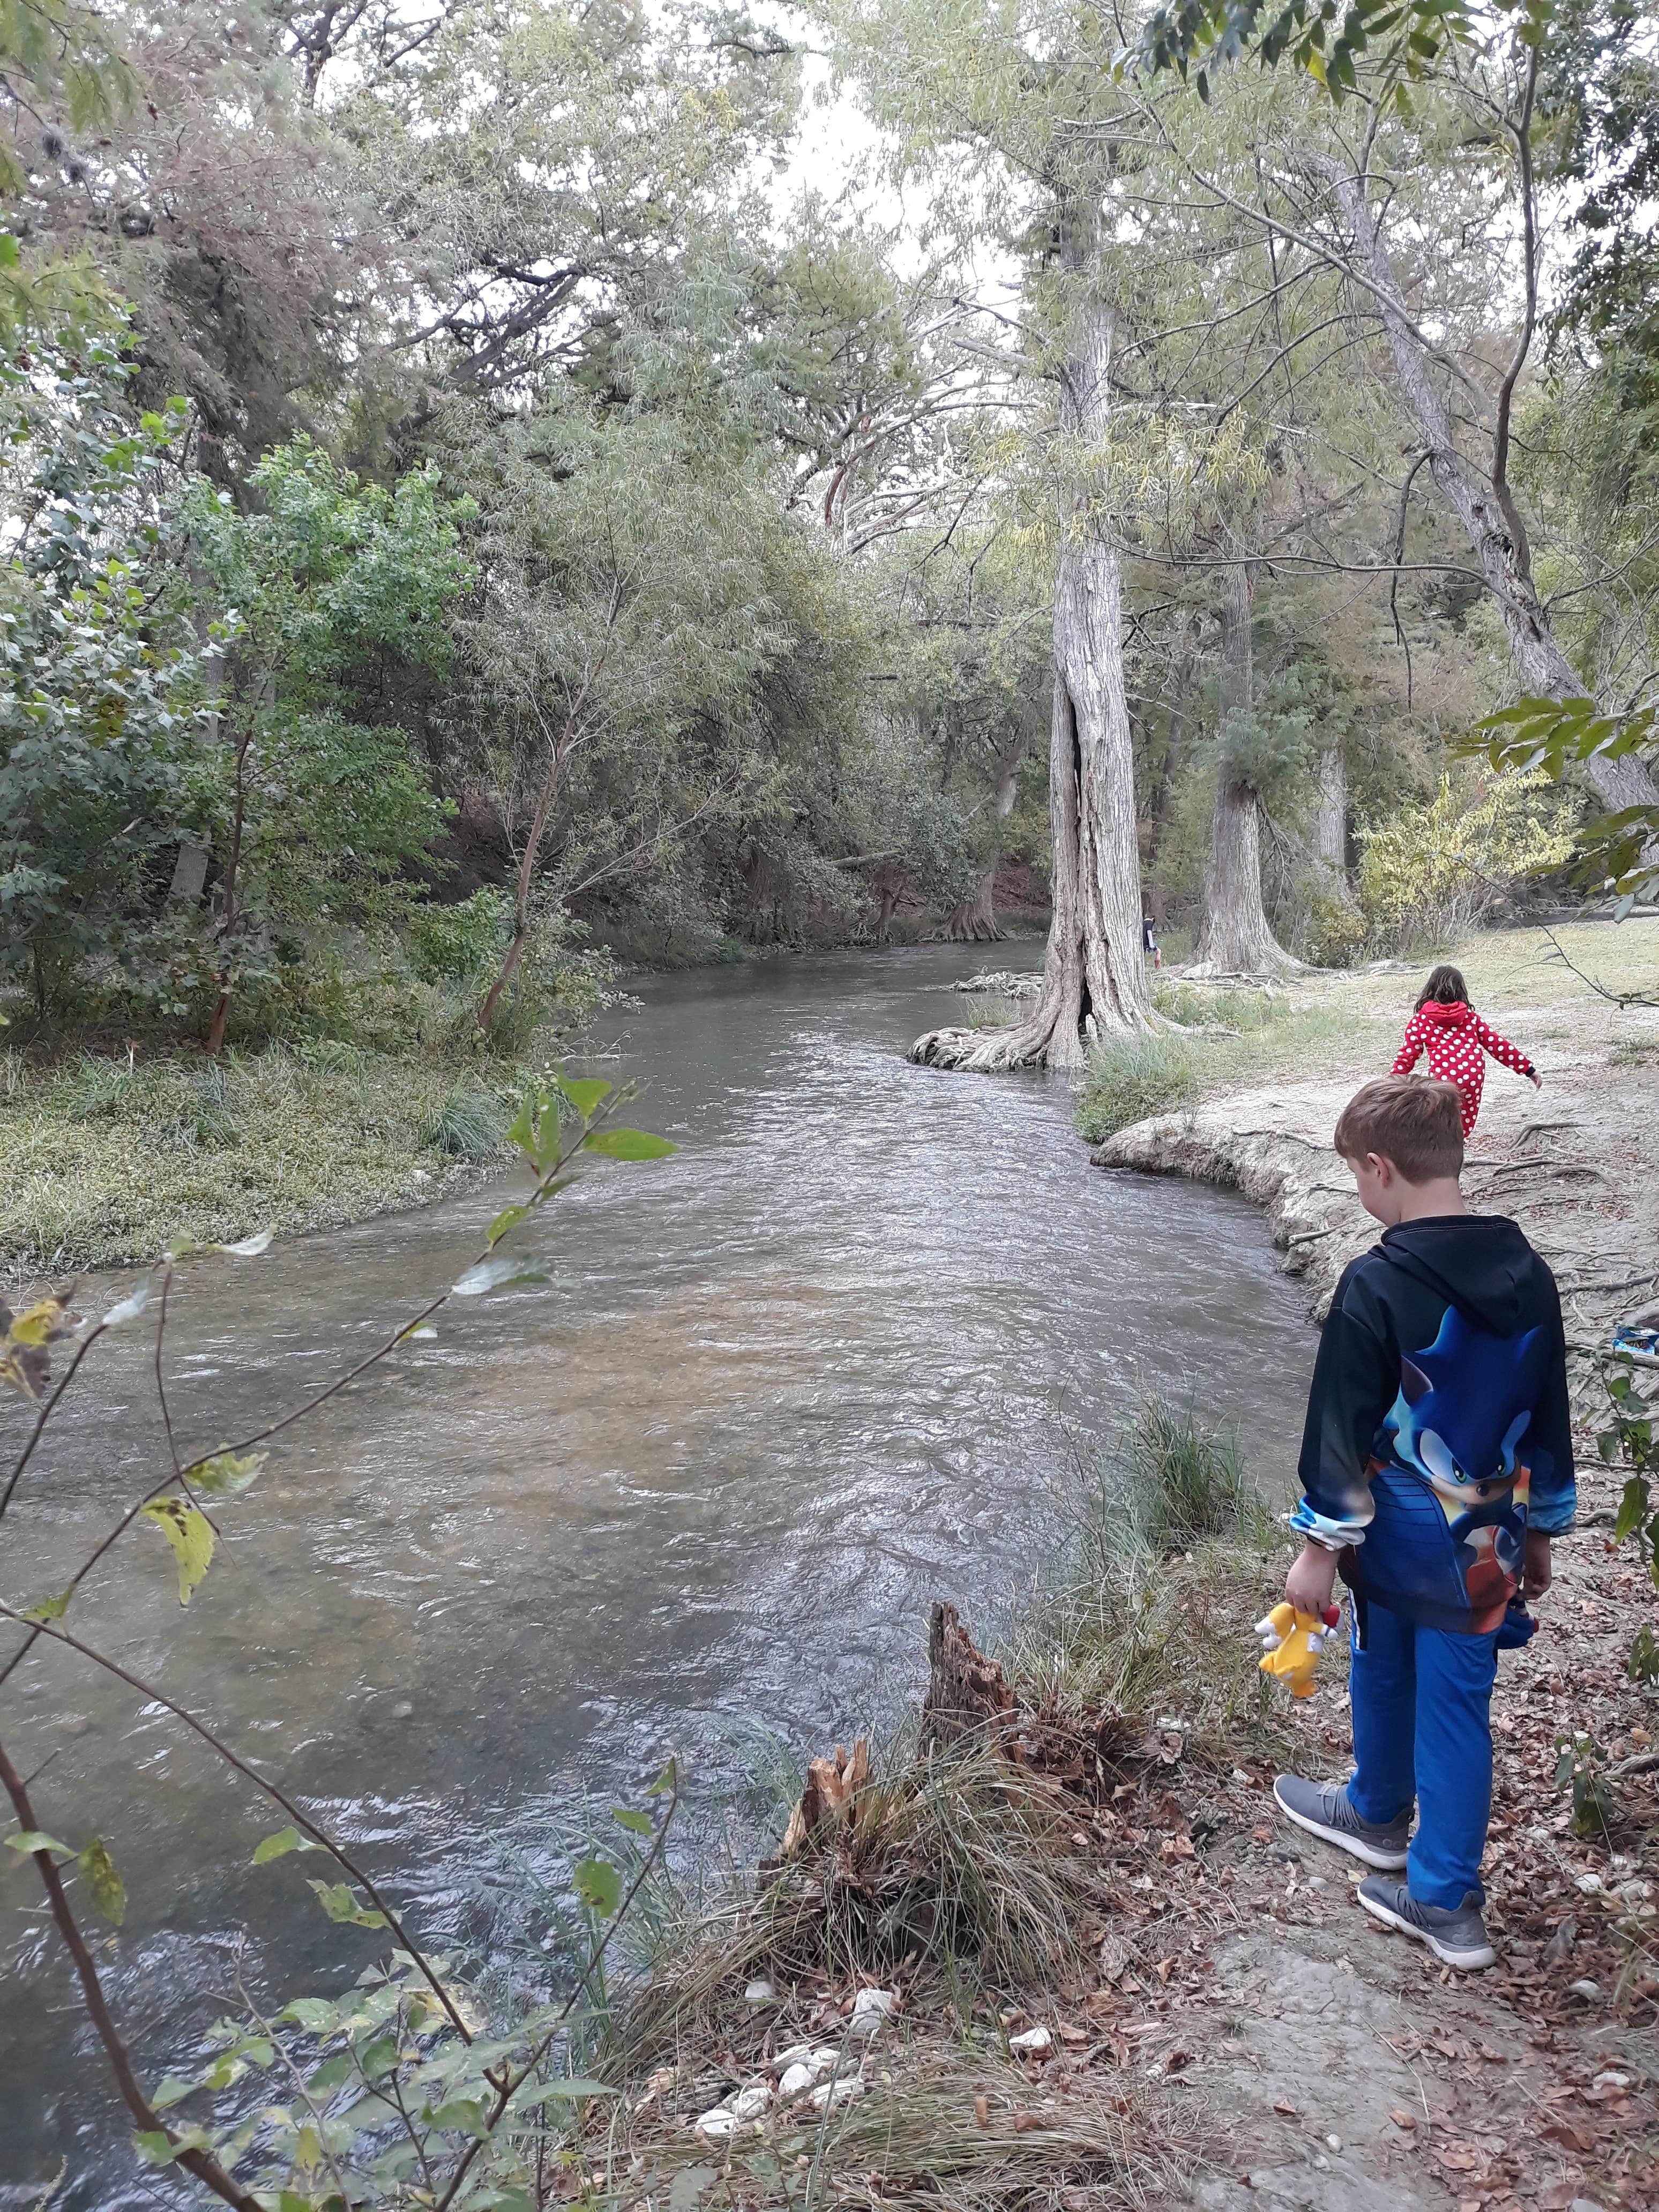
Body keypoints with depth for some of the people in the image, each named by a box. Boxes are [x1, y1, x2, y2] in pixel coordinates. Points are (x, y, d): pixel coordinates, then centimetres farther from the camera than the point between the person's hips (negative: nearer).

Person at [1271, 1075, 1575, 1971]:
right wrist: (1540, 1534, 19)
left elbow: (1342, 1428, -17)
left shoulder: (1378, 1285, -22)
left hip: (1399, 1538, -4)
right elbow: (1548, 1424, 8)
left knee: (1385, 1676, 19)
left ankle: (1381, 1814, 43)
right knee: (1459, 1704, 12)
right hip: (1486, 1546, 5)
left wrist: (1321, 1547, -8)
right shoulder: (1529, 1277, -2)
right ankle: (1447, 1898, 21)